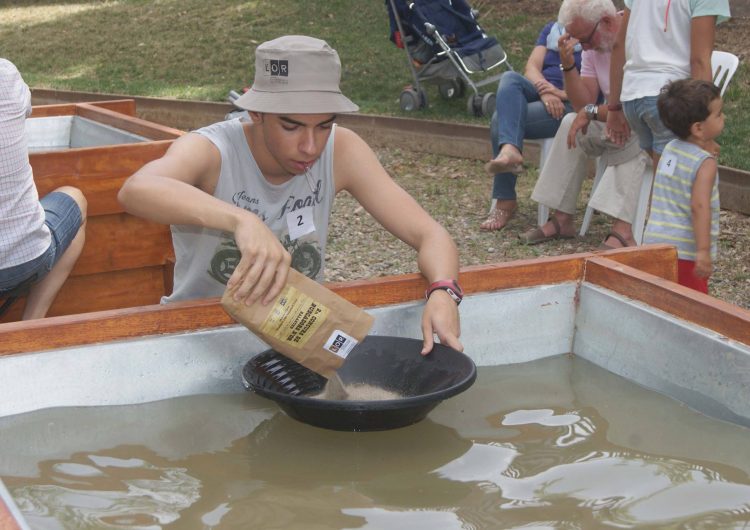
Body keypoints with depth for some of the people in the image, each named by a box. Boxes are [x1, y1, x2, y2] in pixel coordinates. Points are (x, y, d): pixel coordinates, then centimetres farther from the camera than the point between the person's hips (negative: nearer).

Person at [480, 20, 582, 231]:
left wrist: (563, 94, -21)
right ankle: (510, 150, -49)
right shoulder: (551, 29, 24)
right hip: (538, 93, 5)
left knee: (502, 120, -25)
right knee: (510, 78, -29)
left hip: (572, 105, -5)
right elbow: (532, 67, 9)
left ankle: (504, 202, -26)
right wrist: (545, 90, -12)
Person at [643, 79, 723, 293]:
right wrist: (704, 251, -26)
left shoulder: (670, 149, 8)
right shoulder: (706, 164, -13)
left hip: (654, 243, 7)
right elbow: (700, 207, -23)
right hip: (686, 251, -7)